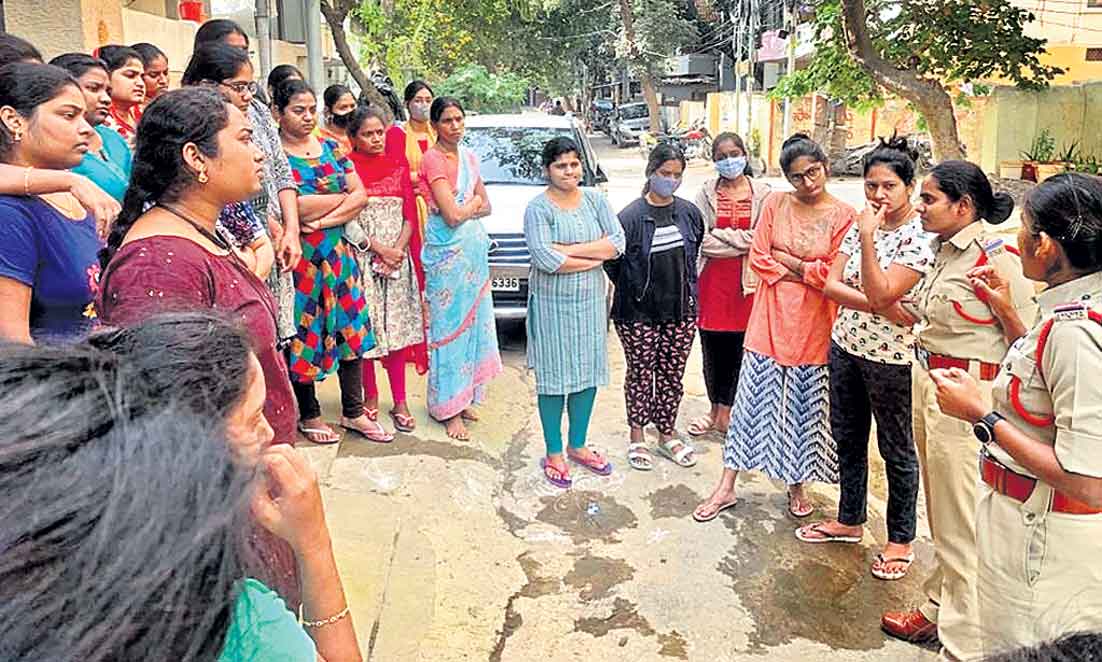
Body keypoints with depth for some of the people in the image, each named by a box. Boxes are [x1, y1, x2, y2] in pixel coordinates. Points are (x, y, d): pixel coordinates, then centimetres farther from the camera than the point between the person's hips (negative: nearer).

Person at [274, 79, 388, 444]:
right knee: (304, 334, 5)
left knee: (351, 328, 7)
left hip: (339, 252, 5)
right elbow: (295, 208, -19)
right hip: (299, 256, -5)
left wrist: (325, 219, -13)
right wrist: (343, 196, -7)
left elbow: (361, 195, 1)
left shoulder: (331, 148, 10)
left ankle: (354, 412, 19)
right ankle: (309, 415, 21)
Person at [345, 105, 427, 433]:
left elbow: (410, 215, 8)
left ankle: (400, 402, 11)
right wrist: (379, 249, -13)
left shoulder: (399, 166, 12)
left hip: (397, 257, 3)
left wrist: (398, 251, -7)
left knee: (397, 327, 4)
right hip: (362, 257, -3)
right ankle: (370, 396, 16)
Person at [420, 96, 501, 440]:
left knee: (473, 322, 9)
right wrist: (474, 202, 0)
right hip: (447, 250, -7)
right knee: (450, 325, -3)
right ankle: (449, 409, 4)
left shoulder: (469, 157, 12)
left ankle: (462, 395, 21)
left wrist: (464, 208, -7)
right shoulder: (433, 159, -10)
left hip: (474, 247, 7)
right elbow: (452, 215, -19)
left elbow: (486, 207, 12)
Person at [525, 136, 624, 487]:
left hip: (590, 301, 5)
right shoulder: (538, 208, -9)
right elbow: (544, 259, -23)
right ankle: (553, 454, 17)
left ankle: (578, 446, 29)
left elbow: (618, 241, -8)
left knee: (588, 372, 12)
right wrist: (594, 258, -14)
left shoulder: (595, 200, 5)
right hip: (552, 304, -5)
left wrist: (569, 249, -17)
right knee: (553, 376, 3)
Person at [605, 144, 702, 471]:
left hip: (681, 311, 4)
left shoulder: (689, 213, 4)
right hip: (639, 313, -4)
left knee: (672, 375, 12)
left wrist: (686, 288, 15)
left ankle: (667, 435, 28)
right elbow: (612, 262, -6)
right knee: (640, 374, 7)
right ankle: (637, 437, 22)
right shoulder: (631, 216, -11)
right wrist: (633, 290, 1)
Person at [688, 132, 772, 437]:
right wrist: (740, 241, -10)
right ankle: (716, 409, 24)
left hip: (746, 280, -1)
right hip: (713, 279, 1)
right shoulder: (706, 192, 4)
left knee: (739, 348, 3)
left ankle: (725, 410, 18)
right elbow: (702, 240, -5)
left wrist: (720, 236, -11)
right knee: (712, 349, 8)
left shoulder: (762, 193, 1)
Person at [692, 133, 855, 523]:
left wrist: (785, 260, -7)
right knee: (752, 399, 6)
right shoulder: (775, 205, 2)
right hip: (770, 321, 2)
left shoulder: (843, 216, -5)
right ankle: (726, 488, 15)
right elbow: (758, 259, -1)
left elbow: (833, 275, -10)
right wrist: (807, 271, -9)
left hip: (812, 329, -1)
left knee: (804, 407, 10)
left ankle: (796, 486, 30)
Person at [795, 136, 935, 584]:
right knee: (847, 438, 18)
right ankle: (850, 521, 36)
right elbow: (832, 285, -3)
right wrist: (882, 308, -17)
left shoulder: (921, 237, -16)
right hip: (845, 346, 7)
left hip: (890, 358, -7)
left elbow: (879, 293, -24)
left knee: (897, 450, 8)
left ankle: (901, 540, 25)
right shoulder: (860, 225, 5)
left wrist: (868, 238, -25)